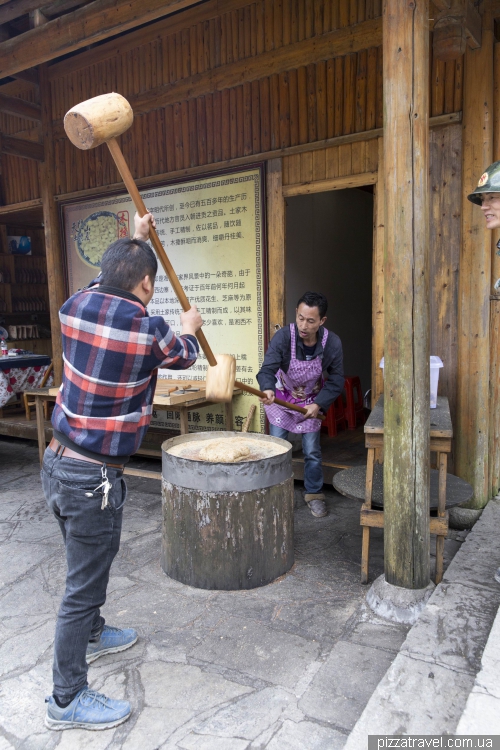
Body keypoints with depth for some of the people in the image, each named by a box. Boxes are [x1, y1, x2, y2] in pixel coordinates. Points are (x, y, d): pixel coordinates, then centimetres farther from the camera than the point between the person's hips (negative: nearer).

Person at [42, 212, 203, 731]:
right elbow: (184, 356, 3)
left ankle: (91, 635, 50)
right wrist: (189, 329, 25)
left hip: (57, 462, 8)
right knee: (84, 584, 7)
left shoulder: (75, 306, -3)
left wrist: (134, 239, 32)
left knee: (87, 565, 27)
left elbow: (109, 283, 22)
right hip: (92, 478, -8)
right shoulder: (147, 329, -20)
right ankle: (67, 700, 24)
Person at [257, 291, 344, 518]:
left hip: (312, 401, 1)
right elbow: (267, 369, -40)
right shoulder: (283, 337, -31)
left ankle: (314, 494, 25)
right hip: (281, 397, -1)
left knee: (312, 451, 4)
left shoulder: (333, 343, -25)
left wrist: (318, 404, -25)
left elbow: (336, 381, -14)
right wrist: (268, 389, -61)